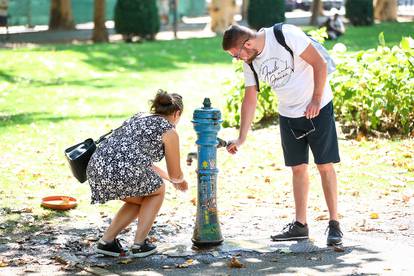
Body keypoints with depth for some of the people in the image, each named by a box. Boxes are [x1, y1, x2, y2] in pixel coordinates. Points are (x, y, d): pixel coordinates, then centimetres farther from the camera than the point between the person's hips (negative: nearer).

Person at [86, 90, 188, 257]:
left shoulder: (138, 118, 31)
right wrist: (180, 180, 43)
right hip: (122, 173, -7)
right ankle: (139, 244, 16)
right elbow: (175, 174, 19)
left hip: (96, 167, 7)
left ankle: (106, 241, 19)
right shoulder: (169, 131, 10)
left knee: (142, 200, 29)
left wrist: (169, 177, 54)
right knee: (158, 190, 24)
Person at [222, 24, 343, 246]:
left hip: (317, 107, -6)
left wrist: (316, 100, -16)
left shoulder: (286, 35, -20)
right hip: (288, 114, 6)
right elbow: (250, 99, 6)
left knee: (325, 166, -5)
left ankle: (334, 224, 1)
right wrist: (241, 139, 3)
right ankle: (300, 225, 15)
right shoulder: (250, 62, 0)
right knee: (298, 168, 7)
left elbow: (319, 63, -16)